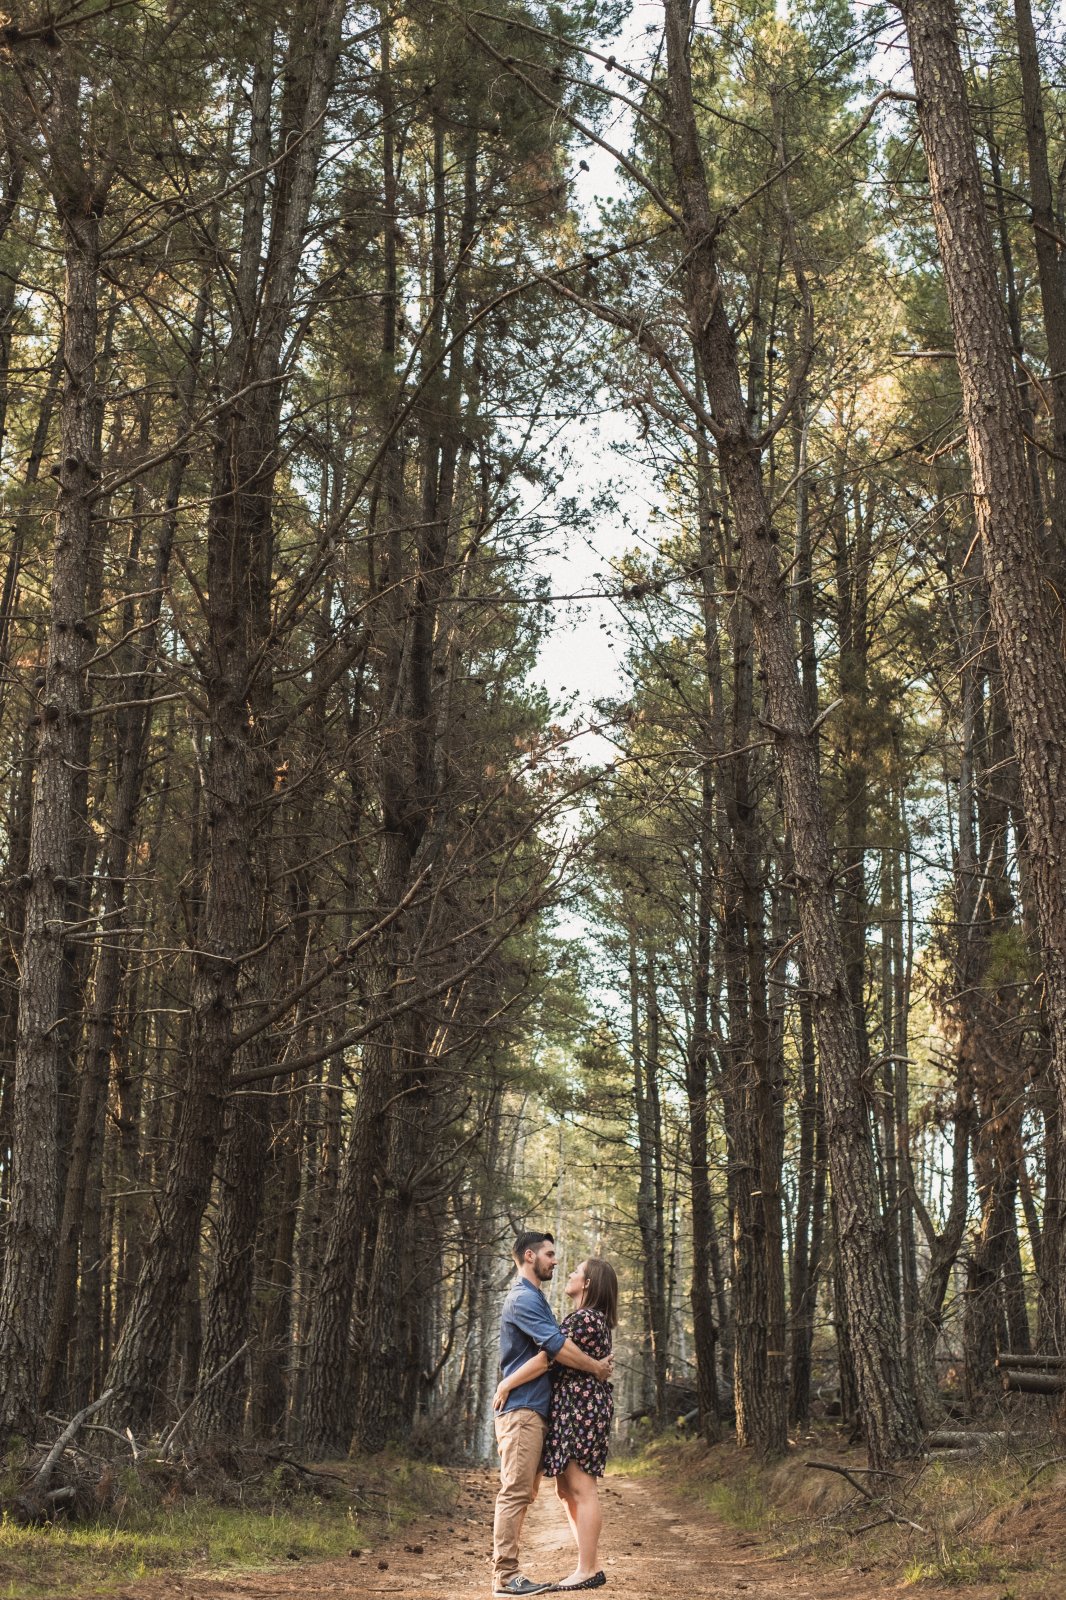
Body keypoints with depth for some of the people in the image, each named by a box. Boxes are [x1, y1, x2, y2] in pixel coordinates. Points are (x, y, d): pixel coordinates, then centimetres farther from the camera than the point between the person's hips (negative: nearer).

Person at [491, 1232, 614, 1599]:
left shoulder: (534, 1299, 21)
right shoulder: (524, 1298, -12)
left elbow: (551, 1352, 19)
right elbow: (558, 1347, -19)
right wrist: (597, 1368, -7)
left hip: (534, 1411, 10)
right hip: (522, 1409, -10)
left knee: (522, 1493, 11)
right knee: (515, 1492, -10)